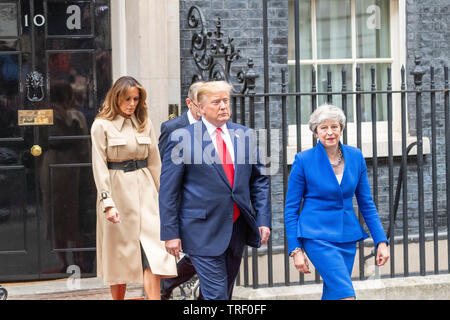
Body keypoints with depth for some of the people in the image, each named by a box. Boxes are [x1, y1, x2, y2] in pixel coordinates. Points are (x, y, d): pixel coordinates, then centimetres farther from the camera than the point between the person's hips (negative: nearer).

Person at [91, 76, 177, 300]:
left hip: (145, 192, 3)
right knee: (119, 255, 5)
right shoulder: (101, 126, -3)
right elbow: (99, 166, -7)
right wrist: (107, 201, -16)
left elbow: (154, 162, 14)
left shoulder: (144, 124, 10)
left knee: (152, 252, -9)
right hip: (117, 191, -3)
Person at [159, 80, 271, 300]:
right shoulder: (181, 138, -5)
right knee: (216, 295, -8)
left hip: (238, 229, 5)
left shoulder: (245, 135, 9)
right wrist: (171, 233, -8)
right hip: (204, 231, -5)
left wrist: (263, 220, 4)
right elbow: (168, 191, -4)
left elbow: (259, 180, 14)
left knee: (225, 292, 15)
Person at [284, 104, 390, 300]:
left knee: (332, 295, 8)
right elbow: (291, 209, -1)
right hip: (317, 236, -5)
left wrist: (381, 241, 5)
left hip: (347, 236, 5)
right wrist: (296, 250, -6)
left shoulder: (355, 157, 5)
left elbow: (366, 203, 11)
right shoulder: (304, 160, -6)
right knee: (346, 295, -18)